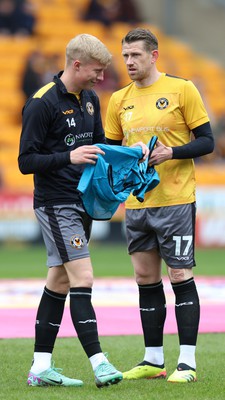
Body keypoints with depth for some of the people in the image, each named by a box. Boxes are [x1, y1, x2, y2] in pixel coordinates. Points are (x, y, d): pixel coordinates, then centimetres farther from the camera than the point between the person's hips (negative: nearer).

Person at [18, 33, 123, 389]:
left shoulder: (90, 99, 11)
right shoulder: (42, 103, -14)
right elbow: (26, 161, -15)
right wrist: (69, 156, -27)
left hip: (82, 202, 8)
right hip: (55, 203, -8)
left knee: (59, 281, 9)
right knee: (82, 278, -15)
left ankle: (41, 368, 13)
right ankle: (99, 364, -17)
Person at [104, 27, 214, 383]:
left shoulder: (181, 89, -4)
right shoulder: (119, 100, 11)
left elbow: (206, 141, -4)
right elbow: (112, 149, 18)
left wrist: (171, 152, -19)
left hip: (175, 200, -5)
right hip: (136, 203, 5)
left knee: (180, 275, -5)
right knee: (146, 278, 8)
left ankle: (187, 361, -1)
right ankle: (153, 360, 15)